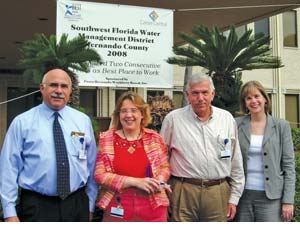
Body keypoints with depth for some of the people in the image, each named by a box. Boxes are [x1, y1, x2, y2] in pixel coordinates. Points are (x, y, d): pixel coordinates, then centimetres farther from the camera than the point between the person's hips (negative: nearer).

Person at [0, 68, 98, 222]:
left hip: (77, 205, 3)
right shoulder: (22, 122, -3)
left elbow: (91, 164, 7)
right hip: (37, 206, -2)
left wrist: (90, 205, 8)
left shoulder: (83, 121, 4)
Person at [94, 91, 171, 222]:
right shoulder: (106, 139, -3)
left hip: (152, 208, 1)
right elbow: (99, 175, -6)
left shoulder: (154, 138, 1)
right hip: (118, 209, -1)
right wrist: (135, 181, -16)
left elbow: (165, 167, 11)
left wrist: (159, 181, -11)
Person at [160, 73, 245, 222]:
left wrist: (234, 197, 9)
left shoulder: (227, 118, 6)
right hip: (183, 192, -2)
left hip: (218, 193, 2)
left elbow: (236, 162, 10)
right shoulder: (173, 118, -1)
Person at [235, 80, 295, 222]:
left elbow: (289, 165, 0)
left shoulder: (281, 126, 1)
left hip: (271, 197, -1)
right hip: (243, 195, 1)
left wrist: (288, 201, -5)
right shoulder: (237, 125, 3)